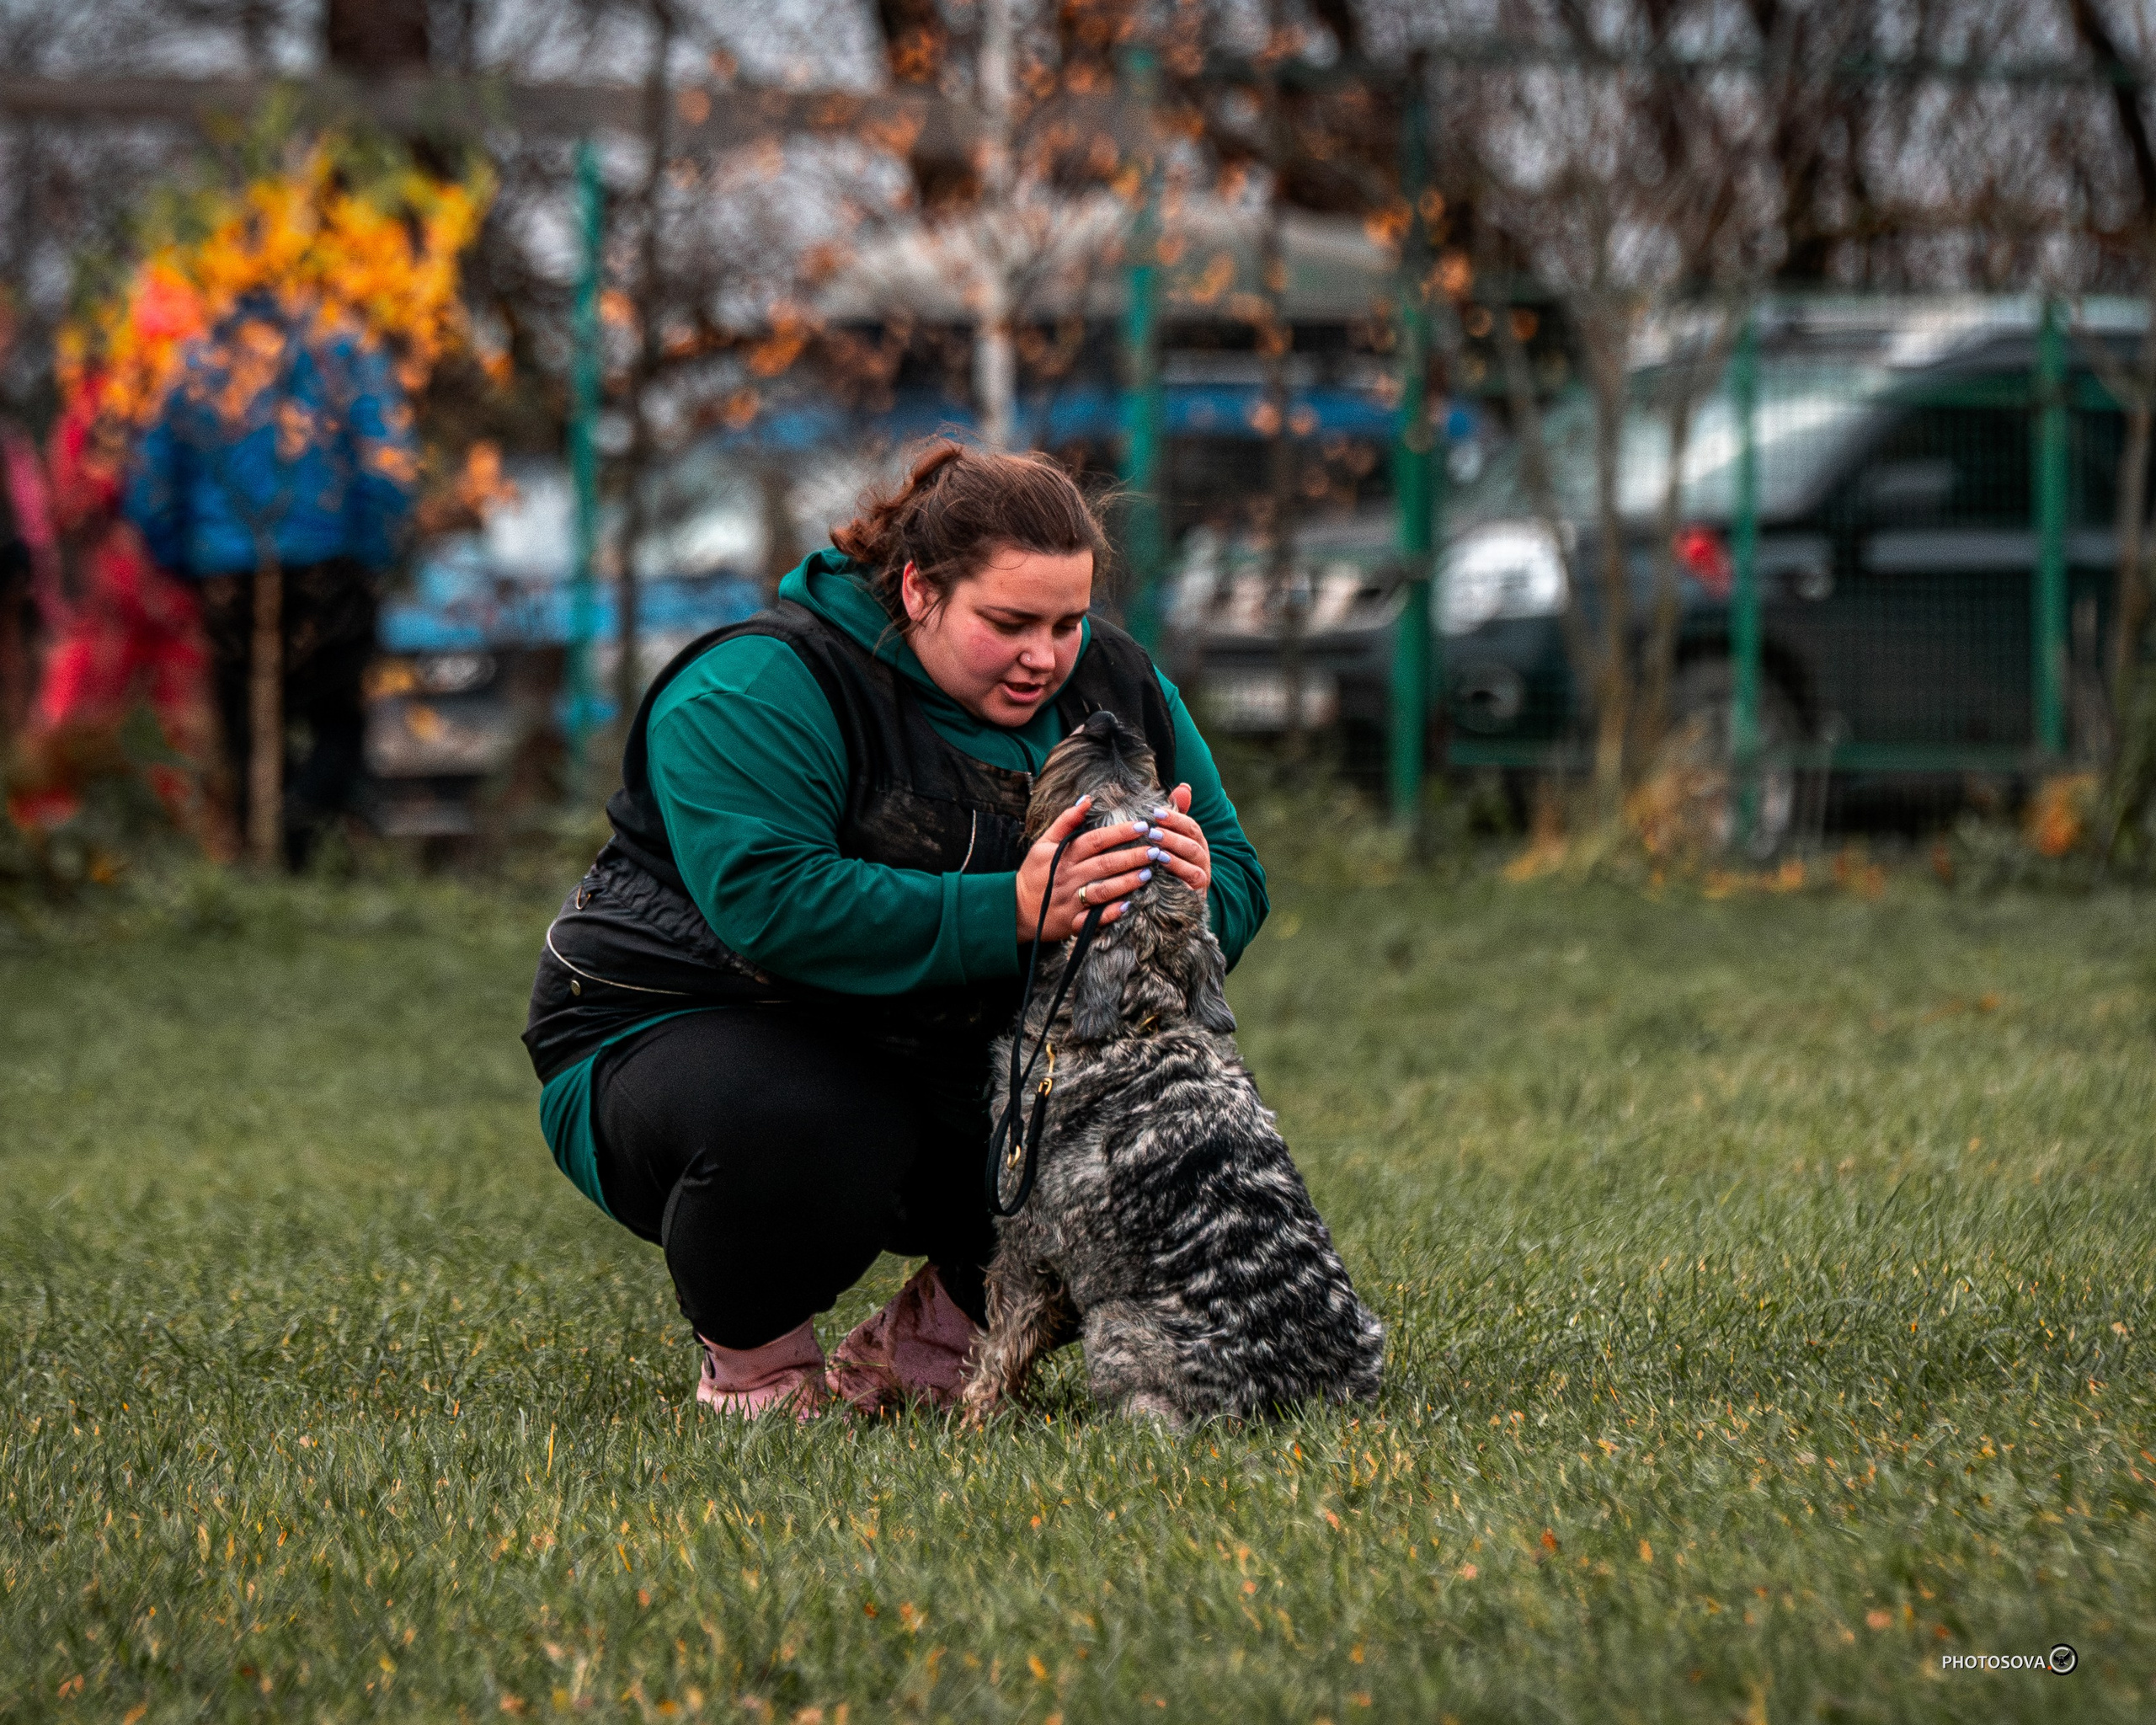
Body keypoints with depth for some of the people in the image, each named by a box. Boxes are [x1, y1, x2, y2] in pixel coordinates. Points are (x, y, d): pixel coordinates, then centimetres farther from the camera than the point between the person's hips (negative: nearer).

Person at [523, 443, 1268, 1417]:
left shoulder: (1113, 686, 0)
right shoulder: (762, 692, -20)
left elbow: (1236, 879, -1)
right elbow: (767, 902, -34)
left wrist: (1194, 889, -28)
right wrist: (1011, 911, -41)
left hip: (947, 1063, 6)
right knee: (802, 1135, -40)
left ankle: (928, 1340, 4)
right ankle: (748, 1358, -6)